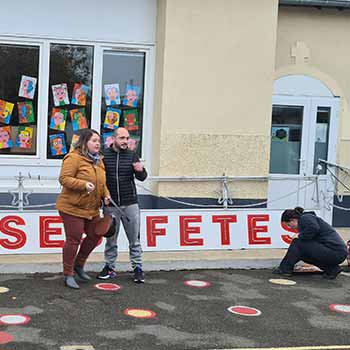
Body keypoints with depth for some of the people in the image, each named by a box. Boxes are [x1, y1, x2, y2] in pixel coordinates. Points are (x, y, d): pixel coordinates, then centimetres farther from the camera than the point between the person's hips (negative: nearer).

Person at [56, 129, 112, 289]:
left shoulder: (98, 160, 12)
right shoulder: (74, 158, -15)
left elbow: (101, 182, 22)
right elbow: (64, 178, -21)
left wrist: (105, 194, 3)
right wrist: (84, 185, -32)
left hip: (92, 209, 8)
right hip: (72, 208, -8)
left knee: (95, 236, 14)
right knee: (73, 240, -3)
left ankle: (79, 265, 33)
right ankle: (68, 275, 11)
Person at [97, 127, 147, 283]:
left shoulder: (132, 155, 4)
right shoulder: (103, 155, -1)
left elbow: (142, 178, 0)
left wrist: (140, 171, -21)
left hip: (130, 204, 1)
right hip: (111, 204, -1)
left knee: (134, 239, 4)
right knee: (110, 239, 10)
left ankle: (137, 268, 12)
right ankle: (109, 267, 21)